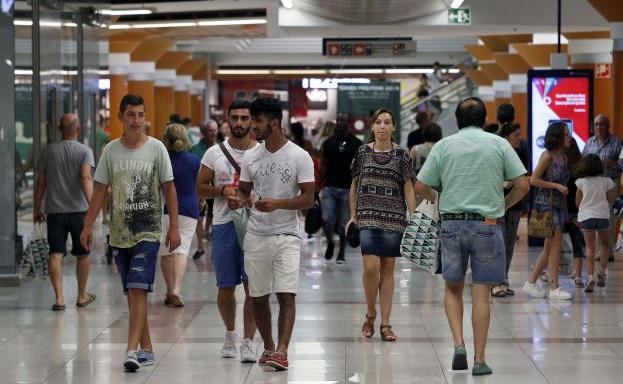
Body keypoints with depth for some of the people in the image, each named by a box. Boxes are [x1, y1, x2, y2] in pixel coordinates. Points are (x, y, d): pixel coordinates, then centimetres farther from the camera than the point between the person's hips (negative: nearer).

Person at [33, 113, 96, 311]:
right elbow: (85, 177, -19)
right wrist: (92, 203, -26)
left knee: (56, 253, -2)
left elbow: (41, 183, 8)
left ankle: (59, 297, -15)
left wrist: (36, 208, 17)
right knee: (82, 254, 13)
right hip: (79, 210, -1)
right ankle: (82, 296, 24)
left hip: (54, 210, 1)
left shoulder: (49, 151, 6)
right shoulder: (84, 151, -2)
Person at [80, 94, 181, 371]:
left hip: (148, 231, -4)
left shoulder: (156, 148, -2)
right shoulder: (111, 150, 5)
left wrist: (174, 227, -3)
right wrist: (88, 226, 4)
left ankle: (132, 349, -18)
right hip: (119, 232, 4)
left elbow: (169, 189, 1)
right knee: (132, 293, 8)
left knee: (138, 289, -14)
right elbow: (100, 189, 9)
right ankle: (146, 350, 16)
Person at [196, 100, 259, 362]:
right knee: (225, 287, 7)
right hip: (224, 223, 1)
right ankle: (230, 334, 28)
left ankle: (248, 342, -2)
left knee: (253, 286, -6)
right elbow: (201, 188, 9)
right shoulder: (214, 153, 7)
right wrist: (222, 190, -10)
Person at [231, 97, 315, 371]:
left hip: (287, 236, -4)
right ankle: (268, 347, 22)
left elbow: (308, 199, -7)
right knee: (258, 296, 8)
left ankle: (282, 351, -17)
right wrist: (239, 200, -8)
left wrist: (277, 203, -21)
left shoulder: (300, 157, -5)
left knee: (286, 295, -14)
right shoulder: (251, 158, 8)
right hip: (256, 235, 4)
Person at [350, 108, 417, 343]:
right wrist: (353, 215, 10)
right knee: (371, 267, -12)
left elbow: (409, 189, 1)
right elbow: (354, 186, 14)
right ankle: (370, 316, 10)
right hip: (368, 217, 0)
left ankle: (385, 324, 10)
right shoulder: (363, 152, 5)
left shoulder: (401, 155, 2)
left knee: (387, 269, 4)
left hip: (394, 218, 0)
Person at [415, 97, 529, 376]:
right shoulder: (499, 144, 3)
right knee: (481, 293, 4)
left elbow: (420, 187, 2)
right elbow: (522, 185, -1)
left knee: (453, 288, 17)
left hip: (451, 223, 1)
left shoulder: (443, 146, 4)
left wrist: (437, 198, 22)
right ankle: (479, 360, 6)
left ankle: (458, 343, 1)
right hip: (487, 225, -1)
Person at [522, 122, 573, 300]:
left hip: (559, 205, 8)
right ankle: (554, 288, -5)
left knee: (549, 248, 9)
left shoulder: (563, 157, 13)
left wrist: (566, 211, 15)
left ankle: (531, 283, 18)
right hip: (546, 203, -8)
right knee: (556, 246, -9)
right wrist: (557, 186, -15)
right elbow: (533, 180, -13)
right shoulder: (547, 156, -10)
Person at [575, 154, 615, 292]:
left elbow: (577, 202, 4)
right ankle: (602, 271, 2)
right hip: (603, 215, 0)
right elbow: (611, 200, 7)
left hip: (586, 216, 0)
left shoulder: (581, 182, -1)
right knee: (605, 245, 19)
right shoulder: (607, 181, 0)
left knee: (590, 247, 2)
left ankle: (591, 276, -12)